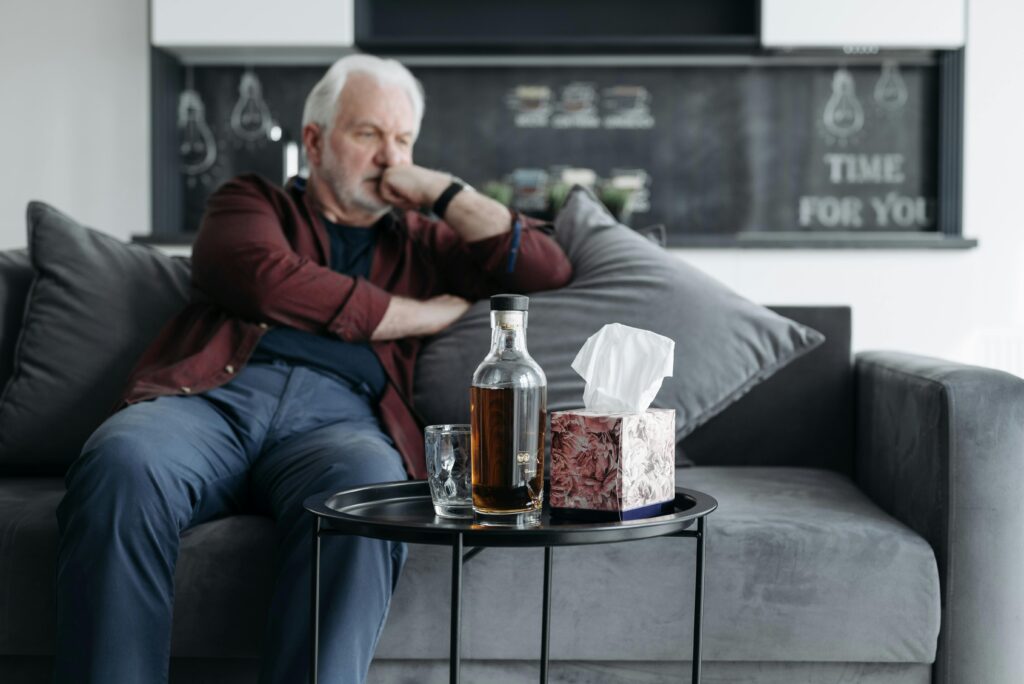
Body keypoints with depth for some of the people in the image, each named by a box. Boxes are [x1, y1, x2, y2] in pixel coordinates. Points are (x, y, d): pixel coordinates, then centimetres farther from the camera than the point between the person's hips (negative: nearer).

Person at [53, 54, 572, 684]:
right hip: (214, 396, 0)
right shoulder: (251, 202, 27)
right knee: (123, 463, -36)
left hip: (335, 417, 1)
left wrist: (440, 190, 20)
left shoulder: (422, 242, 32)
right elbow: (268, 282, 3)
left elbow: (548, 270, 22)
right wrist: (429, 314, 10)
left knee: (368, 489, -38)